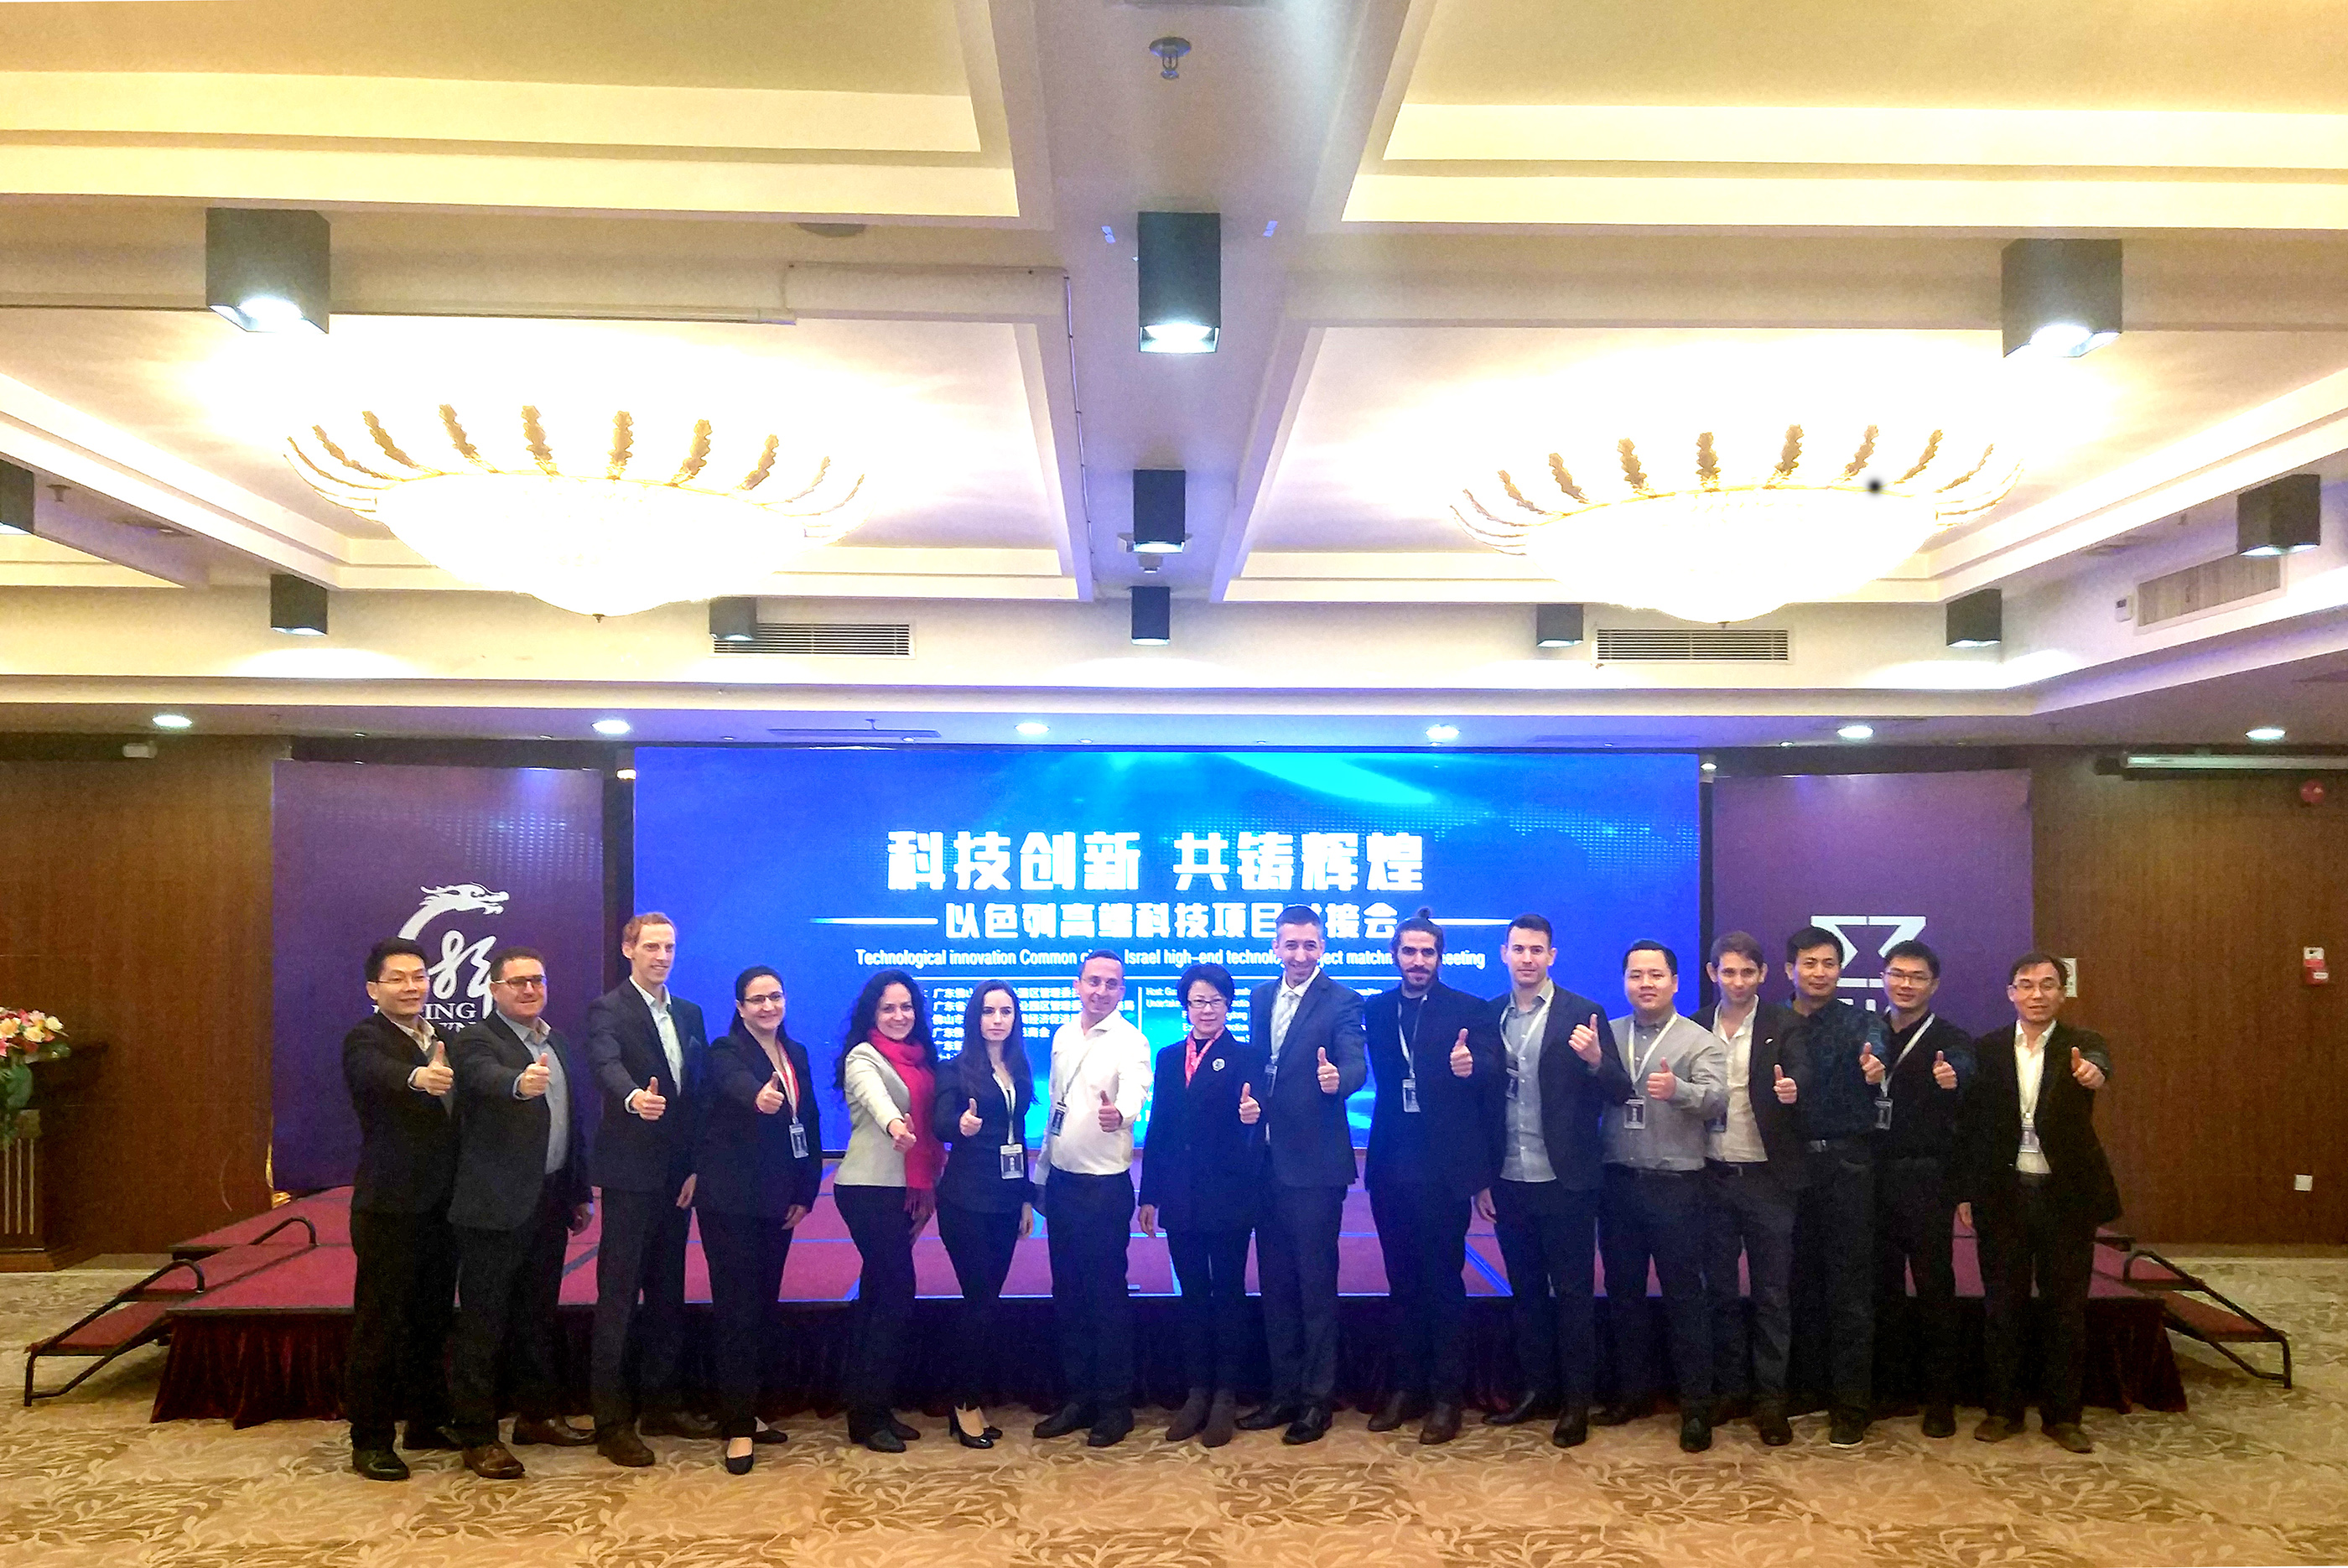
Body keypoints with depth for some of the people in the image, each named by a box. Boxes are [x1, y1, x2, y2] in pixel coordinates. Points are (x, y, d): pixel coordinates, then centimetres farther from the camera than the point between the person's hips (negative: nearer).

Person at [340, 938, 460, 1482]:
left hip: (440, 1205, 7)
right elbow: (378, 1072, -34)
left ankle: (426, 1423, 28)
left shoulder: (440, 1039, 12)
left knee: (433, 1319, 15)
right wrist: (419, 1077, -54)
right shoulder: (365, 1039, -10)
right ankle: (369, 1441, 10)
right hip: (390, 1207, -7)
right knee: (380, 1324, 1)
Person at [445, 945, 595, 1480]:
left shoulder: (556, 1044, 14)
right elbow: (487, 1079, -32)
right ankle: (478, 1436, 8)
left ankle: (538, 1415, 30)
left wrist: (581, 1192, 16)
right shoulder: (476, 1041, -8)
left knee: (538, 1315, 17)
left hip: (548, 1204, 7)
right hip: (494, 1205, -7)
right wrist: (520, 1084, -54)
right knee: (483, 1324, 1)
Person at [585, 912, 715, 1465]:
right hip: (631, 1174, -6)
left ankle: (659, 1406, 26)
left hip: (678, 1176, 6)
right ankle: (612, 1423, 6)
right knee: (618, 1299, -1)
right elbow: (606, 1065, -26)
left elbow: (699, 1092, 11)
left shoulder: (689, 1014, 13)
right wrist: (633, 1097, -48)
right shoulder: (608, 1009, -6)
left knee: (667, 1295, 14)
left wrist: (697, 1166, 3)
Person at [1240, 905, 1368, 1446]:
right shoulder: (1260, 997, 11)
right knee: (1275, 1284, 13)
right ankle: (1284, 1392, 25)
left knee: (1316, 1283, 2)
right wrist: (1247, 1103, 1)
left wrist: (1338, 1078, -41)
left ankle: (1317, 1398, 14)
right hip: (1267, 1161, 6)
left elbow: (1356, 1065, -20)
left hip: (1315, 1163, -6)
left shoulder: (1341, 1002, -8)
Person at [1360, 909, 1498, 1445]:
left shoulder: (1469, 1011, -3)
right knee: (1402, 1281, 13)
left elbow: (1492, 1070, -15)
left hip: (1443, 1166, -3)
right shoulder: (1375, 1010, 8)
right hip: (1392, 1165, 4)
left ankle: (1446, 1396, 14)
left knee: (1444, 1282, 3)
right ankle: (1407, 1386, 24)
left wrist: (1470, 1067, -35)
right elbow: (1379, 1074, 5)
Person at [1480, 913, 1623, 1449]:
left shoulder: (1583, 1014, -5)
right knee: (1525, 1290, 14)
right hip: (1509, 1182, 4)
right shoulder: (1488, 1015, 4)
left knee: (1573, 1293, 5)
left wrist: (1595, 1060, -29)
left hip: (1565, 1182, -3)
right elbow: (1481, 1098, 6)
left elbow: (1620, 1094, -8)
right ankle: (1535, 1388, 28)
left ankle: (1576, 1402, 16)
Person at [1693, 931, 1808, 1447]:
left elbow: (1800, 1069, -20)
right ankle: (1729, 1389, 23)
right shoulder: (1696, 1027, 5)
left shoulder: (1782, 1024, -2)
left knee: (1772, 1294, 4)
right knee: (1720, 1291, 11)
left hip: (1767, 1177, -2)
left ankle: (1769, 1399, 13)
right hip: (1713, 1176, 3)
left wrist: (1791, 1087, -42)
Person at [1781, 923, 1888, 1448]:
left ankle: (1850, 1406, 7)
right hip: (1793, 1164, 2)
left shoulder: (1859, 1022, 3)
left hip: (1846, 1163, -2)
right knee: (1801, 1283, 9)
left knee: (1850, 1287, -1)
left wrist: (1872, 1060, -40)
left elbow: (1873, 1046, -18)